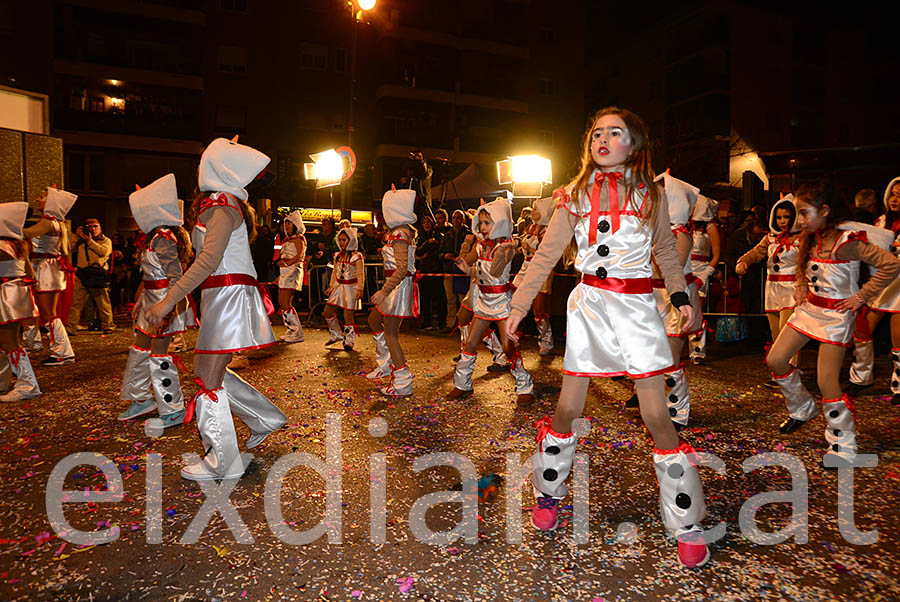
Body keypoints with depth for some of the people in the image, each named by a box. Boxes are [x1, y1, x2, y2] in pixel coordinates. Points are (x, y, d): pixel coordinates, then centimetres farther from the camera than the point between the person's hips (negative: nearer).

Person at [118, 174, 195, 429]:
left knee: (159, 354, -4)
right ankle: (141, 399, 33)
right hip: (152, 302, 10)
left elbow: (175, 277, -24)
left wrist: (166, 309, -28)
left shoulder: (163, 239, -18)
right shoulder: (156, 236, 12)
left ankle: (173, 411, 7)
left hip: (164, 303, -10)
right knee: (140, 349, 18)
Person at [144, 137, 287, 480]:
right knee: (211, 372, 17)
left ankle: (223, 463, 6)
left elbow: (209, 260, -23)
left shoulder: (222, 206, -12)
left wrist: (169, 300, -25)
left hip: (228, 294, -10)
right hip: (221, 296, 10)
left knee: (208, 379, -4)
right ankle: (265, 417, 29)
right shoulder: (223, 203, 18)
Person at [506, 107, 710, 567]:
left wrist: (680, 295, 4)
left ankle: (687, 525, 14)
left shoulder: (650, 194, 6)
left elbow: (666, 250, 16)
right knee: (567, 408, 6)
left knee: (657, 415, -3)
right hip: (588, 303, 1)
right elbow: (546, 255, 3)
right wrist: (519, 306, -1)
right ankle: (548, 494, 29)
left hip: (637, 305, 0)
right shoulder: (576, 196, 5)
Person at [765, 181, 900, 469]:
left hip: (836, 314, -7)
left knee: (826, 382, -7)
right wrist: (801, 288, 9)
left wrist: (861, 297, -18)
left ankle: (843, 445, 10)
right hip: (809, 308, 8)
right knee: (775, 360, 4)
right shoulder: (811, 238, 4)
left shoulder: (846, 241, -20)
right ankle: (802, 409, 28)